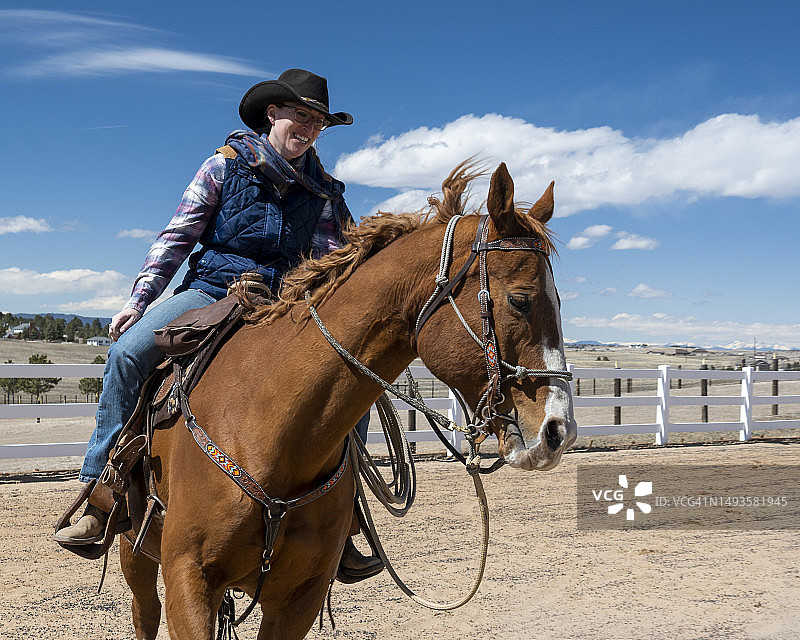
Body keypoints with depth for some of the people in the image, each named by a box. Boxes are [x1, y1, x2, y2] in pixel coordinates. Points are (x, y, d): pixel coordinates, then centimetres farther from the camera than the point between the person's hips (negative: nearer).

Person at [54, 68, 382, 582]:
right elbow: (178, 236, 3)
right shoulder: (226, 165, 3)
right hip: (212, 290, -1)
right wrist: (139, 300, -5)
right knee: (129, 350, -27)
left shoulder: (322, 191, 9)